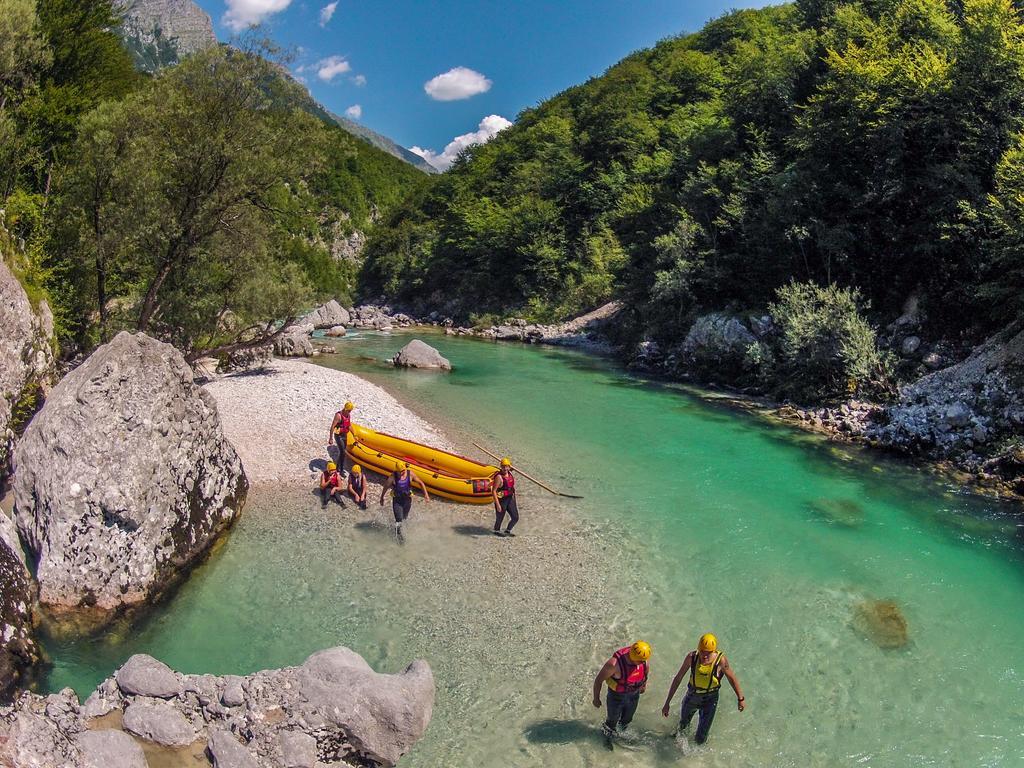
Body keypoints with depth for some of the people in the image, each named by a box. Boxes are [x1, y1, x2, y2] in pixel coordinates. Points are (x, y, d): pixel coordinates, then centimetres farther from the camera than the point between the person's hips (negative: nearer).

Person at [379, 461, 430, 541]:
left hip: (407, 499, 2)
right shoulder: (393, 476, -19)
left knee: (405, 518, 19)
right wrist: (382, 498, 8)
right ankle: (398, 537, 9)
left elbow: (420, 483, -4)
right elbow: (385, 487, -3)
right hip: (397, 500, -2)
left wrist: (426, 494, -8)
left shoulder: (410, 474, -15)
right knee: (399, 520, -7)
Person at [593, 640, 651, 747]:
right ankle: (607, 736, 54)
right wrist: (596, 698, -12)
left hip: (634, 695, 4)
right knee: (613, 720, 23)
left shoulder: (644, 659, -26)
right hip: (616, 697, -4)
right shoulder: (614, 664, -40)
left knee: (627, 719, 29)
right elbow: (598, 680, -25)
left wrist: (644, 684, 17)